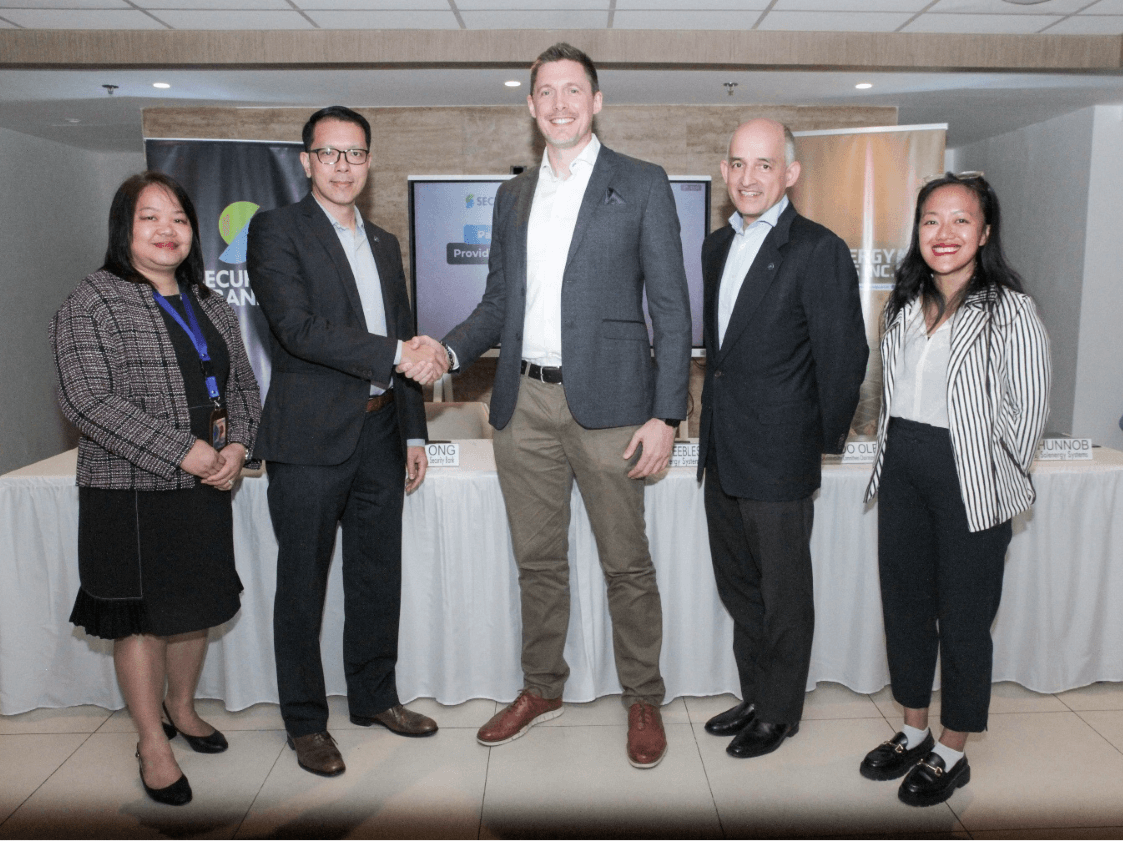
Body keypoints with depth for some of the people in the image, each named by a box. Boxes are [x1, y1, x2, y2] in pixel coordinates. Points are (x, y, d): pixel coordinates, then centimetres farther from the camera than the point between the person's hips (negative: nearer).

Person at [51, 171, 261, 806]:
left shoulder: (211, 306, 13)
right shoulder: (94, 301, -6)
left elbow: (243, 386, 15)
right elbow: (89, 401, -16)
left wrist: (236, 448, -5)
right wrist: (186, 452, -19)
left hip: (206, 489, 6)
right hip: (131, 493, -5)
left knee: (196, 607, 15)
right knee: (143, 617, 4)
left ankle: (181, 708, 37)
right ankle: (154, 744, 20)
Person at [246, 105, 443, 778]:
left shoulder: (385, 243, 17)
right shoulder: (276, 230, -3)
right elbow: (299, 328, -18)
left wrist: (414, 433, 14)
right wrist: (396, 354, -19)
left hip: (380, 433, 6)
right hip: (310, 439, -6)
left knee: (379, 577, 14)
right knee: (303, 585, 6)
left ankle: (375, 696, 31)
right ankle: (306, 721, 21)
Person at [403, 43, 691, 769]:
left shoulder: (643, 185, 0)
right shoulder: (513, 196, 15)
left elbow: (671, 307, -4)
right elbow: (499, 302, 16)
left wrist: (666, 415, -11)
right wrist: (449, 351, -4)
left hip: (606, 403, -4)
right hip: (524, 402, 5)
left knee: (626, 564, 5)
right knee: (538, 561, 15)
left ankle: (644, 701, 24)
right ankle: (542, 689, 32)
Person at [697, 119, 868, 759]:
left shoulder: (819, 251, -13)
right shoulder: (718, 246, 11)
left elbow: (844, 357, -11)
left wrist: (826, 439, -3)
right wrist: (718, 418, 15)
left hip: (780, 460, -7)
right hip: (722, 454, 8)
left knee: (783, 594, 8)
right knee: (738, 586, 19)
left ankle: (780, 713, 27)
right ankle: (755, 697, 36)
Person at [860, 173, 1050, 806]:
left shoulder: (1010, 311, -11)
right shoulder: (906, 304, 8)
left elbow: (1028, 410, -9)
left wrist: (994, 481, -6)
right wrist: (897, 452, 10)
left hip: (970, 481, -6)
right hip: (901, 469, 6)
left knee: (963, 617, 5)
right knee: (904, 602, 14)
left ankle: (952, 754, 23)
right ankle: (914, 733, 32)